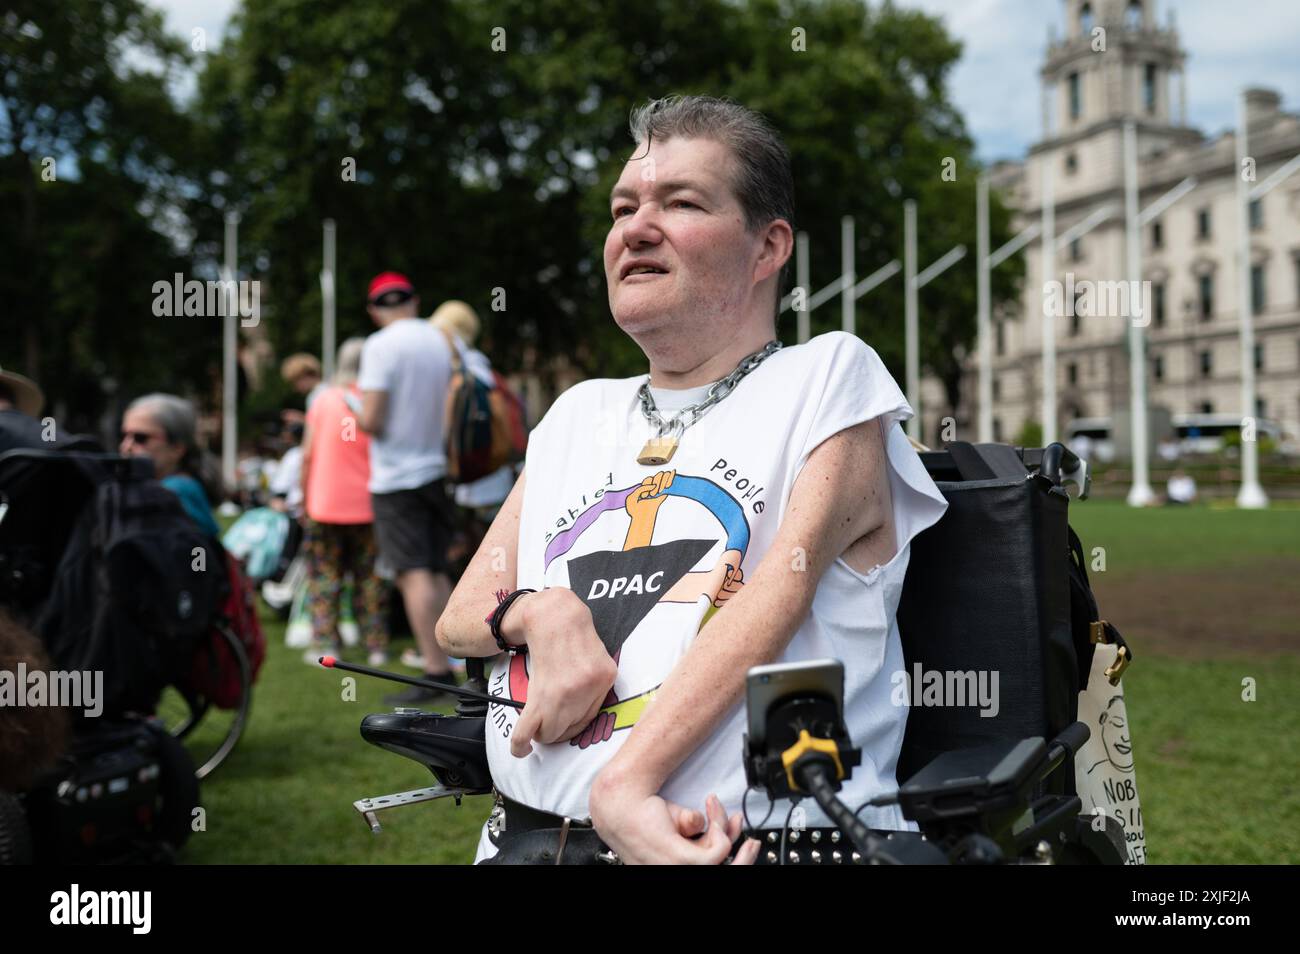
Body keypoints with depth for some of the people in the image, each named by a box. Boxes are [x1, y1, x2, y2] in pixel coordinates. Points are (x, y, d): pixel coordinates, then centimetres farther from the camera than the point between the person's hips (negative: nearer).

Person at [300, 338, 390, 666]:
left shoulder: (323, 400, -3)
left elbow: (308, 455, -2)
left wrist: (305, 497, 7)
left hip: (325, 504, 0)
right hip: (366, 506, 0)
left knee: (324, 577, 8)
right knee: (370, 579, 9)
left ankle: (322, 644, 5)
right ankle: (377, 647, 9)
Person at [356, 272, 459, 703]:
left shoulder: (381, 345, -11)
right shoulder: (439, 341, 9)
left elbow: (372, 420, -17)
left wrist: (357, 412, 4)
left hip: (397, 477, -6)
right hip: (436, 470, 7)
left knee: (414, 575, -7)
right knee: (436, 573, 12)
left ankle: (435, 671, -10)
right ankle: (445, 665, 15)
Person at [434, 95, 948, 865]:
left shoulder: (831, 374, 3)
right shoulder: (579, 413, 19)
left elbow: (786, 584, -11)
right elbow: (458, 618, 17)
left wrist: (623, 782, -21)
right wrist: (541, 613, -6)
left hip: (755, 836, -3)